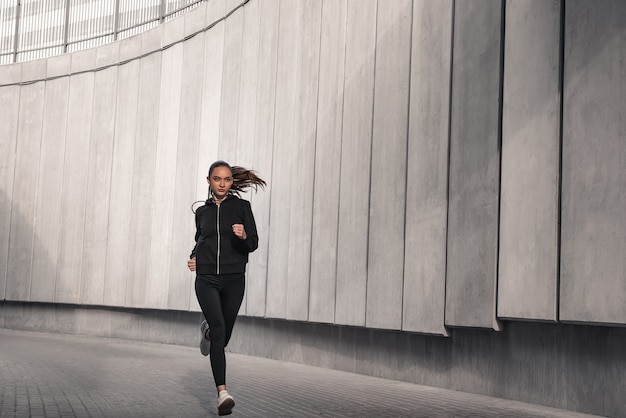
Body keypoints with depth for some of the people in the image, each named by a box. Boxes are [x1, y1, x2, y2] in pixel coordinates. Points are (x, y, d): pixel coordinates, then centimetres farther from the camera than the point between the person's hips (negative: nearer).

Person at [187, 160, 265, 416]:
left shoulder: (241, 207, 2)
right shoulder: (202, 212, 10)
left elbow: (253, 244, -1)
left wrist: (243, 236, -22)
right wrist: (194, 257, 8)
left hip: (234, 279, 0)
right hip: (206, 279, 0)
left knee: (223, 336, 10)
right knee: (219, 328, -19)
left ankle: (207, 330, 50)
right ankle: (222, 393, -23)